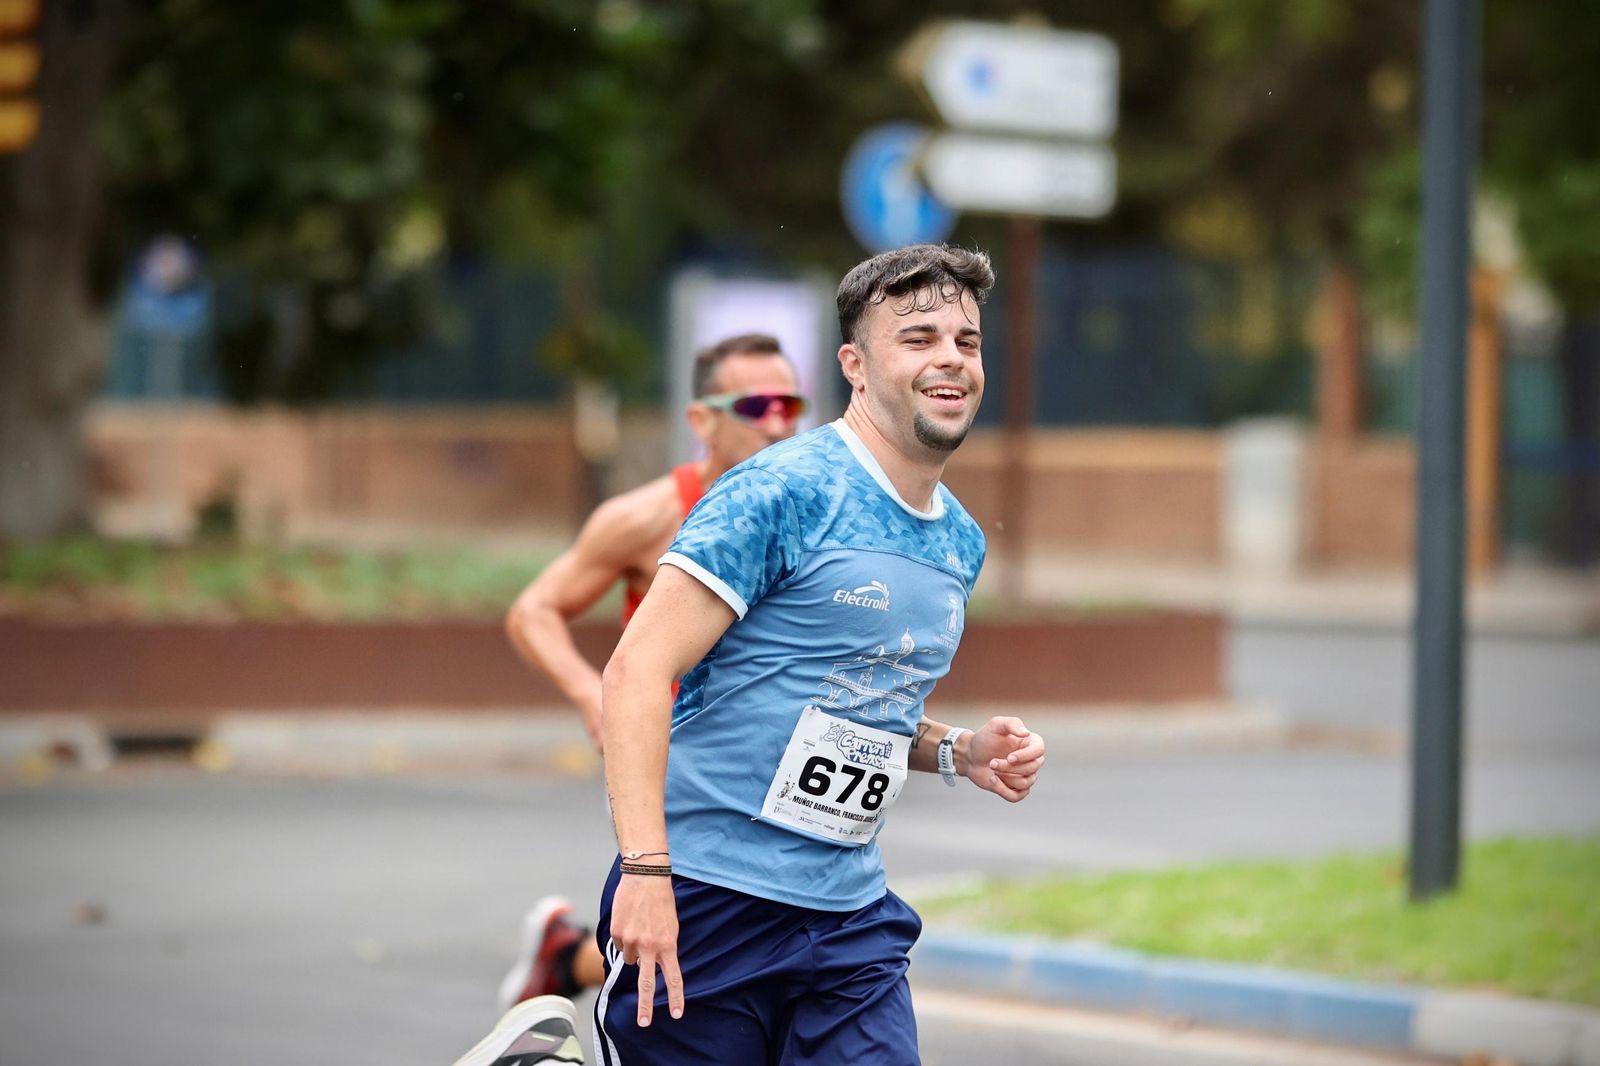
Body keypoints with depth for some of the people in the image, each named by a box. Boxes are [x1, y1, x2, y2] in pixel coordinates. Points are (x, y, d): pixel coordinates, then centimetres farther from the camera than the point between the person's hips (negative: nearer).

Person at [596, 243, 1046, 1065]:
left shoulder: (962, 542, 14)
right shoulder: (786, 489, -10)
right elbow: (638, 671, -15)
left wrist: (955, 753, 6)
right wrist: (646, 868, -24)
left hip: (850, 918, 7)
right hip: (705, 903, -7)